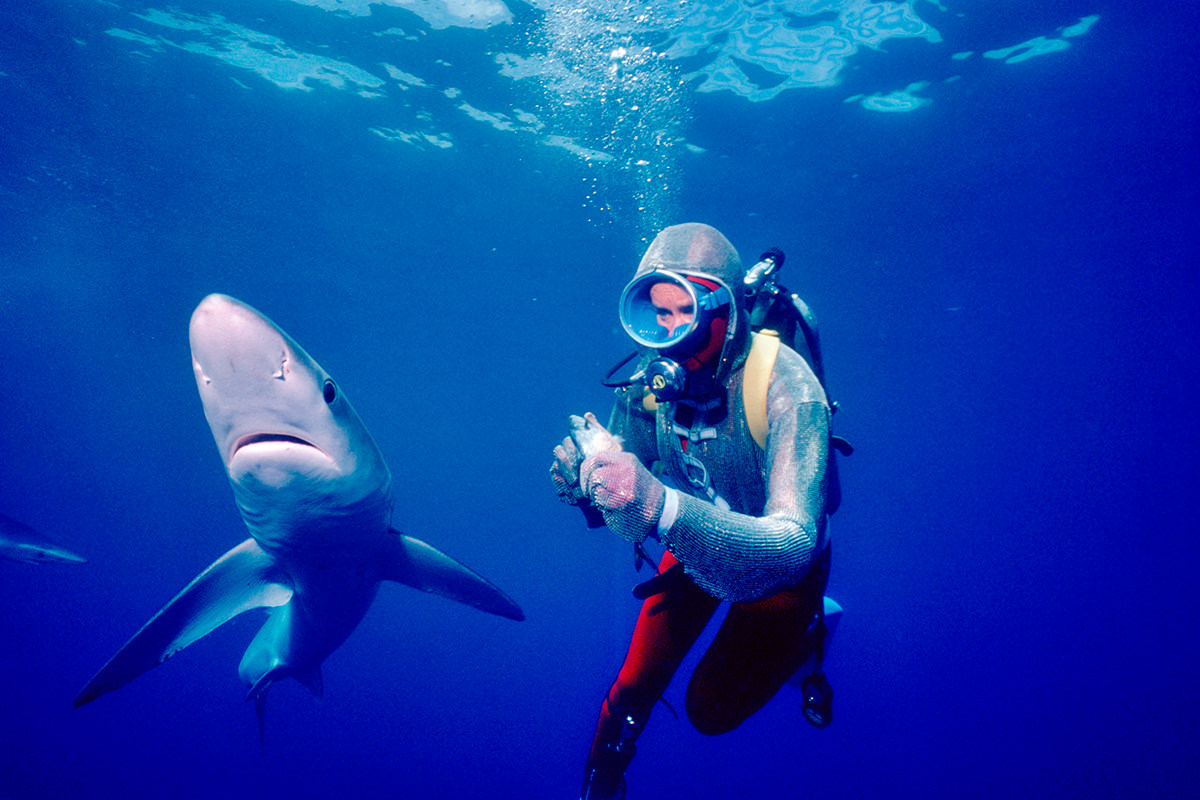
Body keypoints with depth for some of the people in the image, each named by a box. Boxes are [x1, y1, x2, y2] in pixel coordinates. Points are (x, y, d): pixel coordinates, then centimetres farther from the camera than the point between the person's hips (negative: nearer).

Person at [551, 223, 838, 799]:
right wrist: (585, 483, -39)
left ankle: (803, 637, 30)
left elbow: (792, 545, -46)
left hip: (779, 562, -3)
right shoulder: (651, 380, -21)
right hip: (695, 543, 4)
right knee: (633, 690, 5)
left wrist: (660, 505, -62)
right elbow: (619, 505, -13)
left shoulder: (785, 387, -36)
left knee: (711, 711, 4)